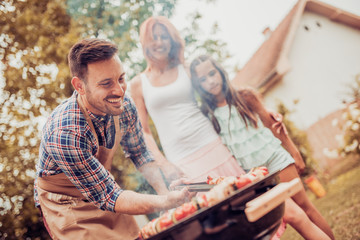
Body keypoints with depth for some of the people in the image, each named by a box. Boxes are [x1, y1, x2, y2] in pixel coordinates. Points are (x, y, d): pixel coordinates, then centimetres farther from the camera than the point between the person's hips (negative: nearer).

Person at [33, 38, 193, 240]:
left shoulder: (124, 105, -17)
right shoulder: (66, 133, -37)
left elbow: (140, 153, -1)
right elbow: (107, 196, -30)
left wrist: (165, 192, -13)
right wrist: (166, 202, -40)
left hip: (104, 186, 5)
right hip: (65, 200, -5)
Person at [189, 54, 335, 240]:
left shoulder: (245, 97, -1)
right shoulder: (207, 115, -2)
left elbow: (271, 125, 5)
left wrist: (294, 153, 7)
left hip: (276, 159, 1)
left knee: (304, 206, 4)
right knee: (290, 215, -1)